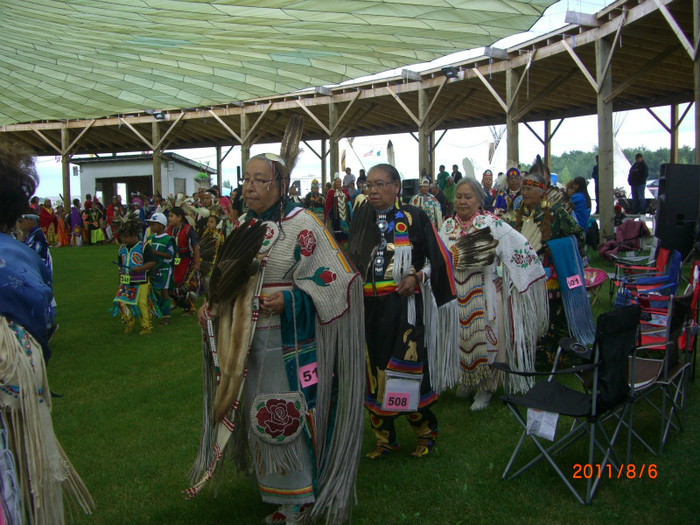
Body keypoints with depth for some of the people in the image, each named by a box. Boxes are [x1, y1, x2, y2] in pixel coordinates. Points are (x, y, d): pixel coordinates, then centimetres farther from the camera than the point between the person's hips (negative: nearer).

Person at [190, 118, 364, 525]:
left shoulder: (302, 225, -13)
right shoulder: (245, 226, 10)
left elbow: (335, 279, -15)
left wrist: (289, 300, -24)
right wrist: (213, 303, 5)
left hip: (290, 346, -7)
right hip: (250, 344, 7)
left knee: (288, 419, 1)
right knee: (263, 417, 16)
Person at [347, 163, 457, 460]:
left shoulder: (414, 218, -1)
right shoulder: (361, 219, 11)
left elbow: (438, 257, 1)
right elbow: (351, 259, 20)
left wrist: (417, 276, -12)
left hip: (404, 306, -4)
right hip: (368, 307, 4)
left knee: (407, 371, -4)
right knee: (374, 372, 8)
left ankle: (425, 431, 21)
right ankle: (384, 438, 24)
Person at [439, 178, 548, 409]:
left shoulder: (492, 224, -6)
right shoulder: (447, 226, 8)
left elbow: (521, 247, -7)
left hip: (484, 295, -3)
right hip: (455, 295, 4)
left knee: (484, 338, 4)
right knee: (460, 339, 12)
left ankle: (485, 389, 22)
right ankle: (465, 381, 34)